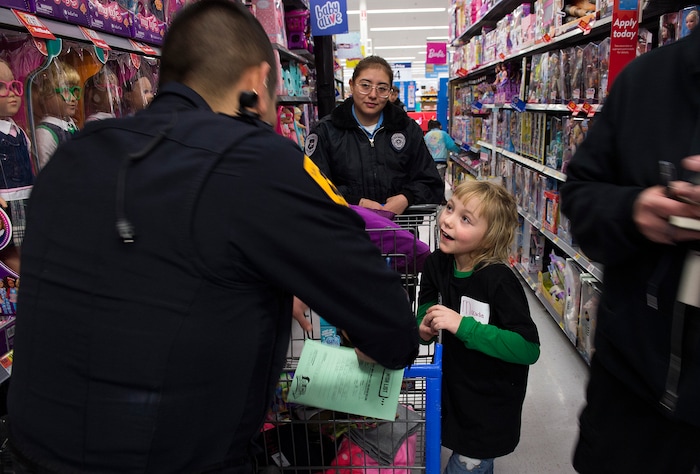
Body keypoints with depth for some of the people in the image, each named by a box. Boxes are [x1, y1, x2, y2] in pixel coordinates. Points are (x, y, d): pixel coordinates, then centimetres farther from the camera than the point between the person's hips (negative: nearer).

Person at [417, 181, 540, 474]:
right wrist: (424, 327, -16)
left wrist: (461, 326, -34)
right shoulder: (436, 265, -9)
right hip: (454, 391, 6)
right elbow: (427, 306, 7)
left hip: (491, 405, -5)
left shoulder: (499, 280, -26)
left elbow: (529, 348, -29)